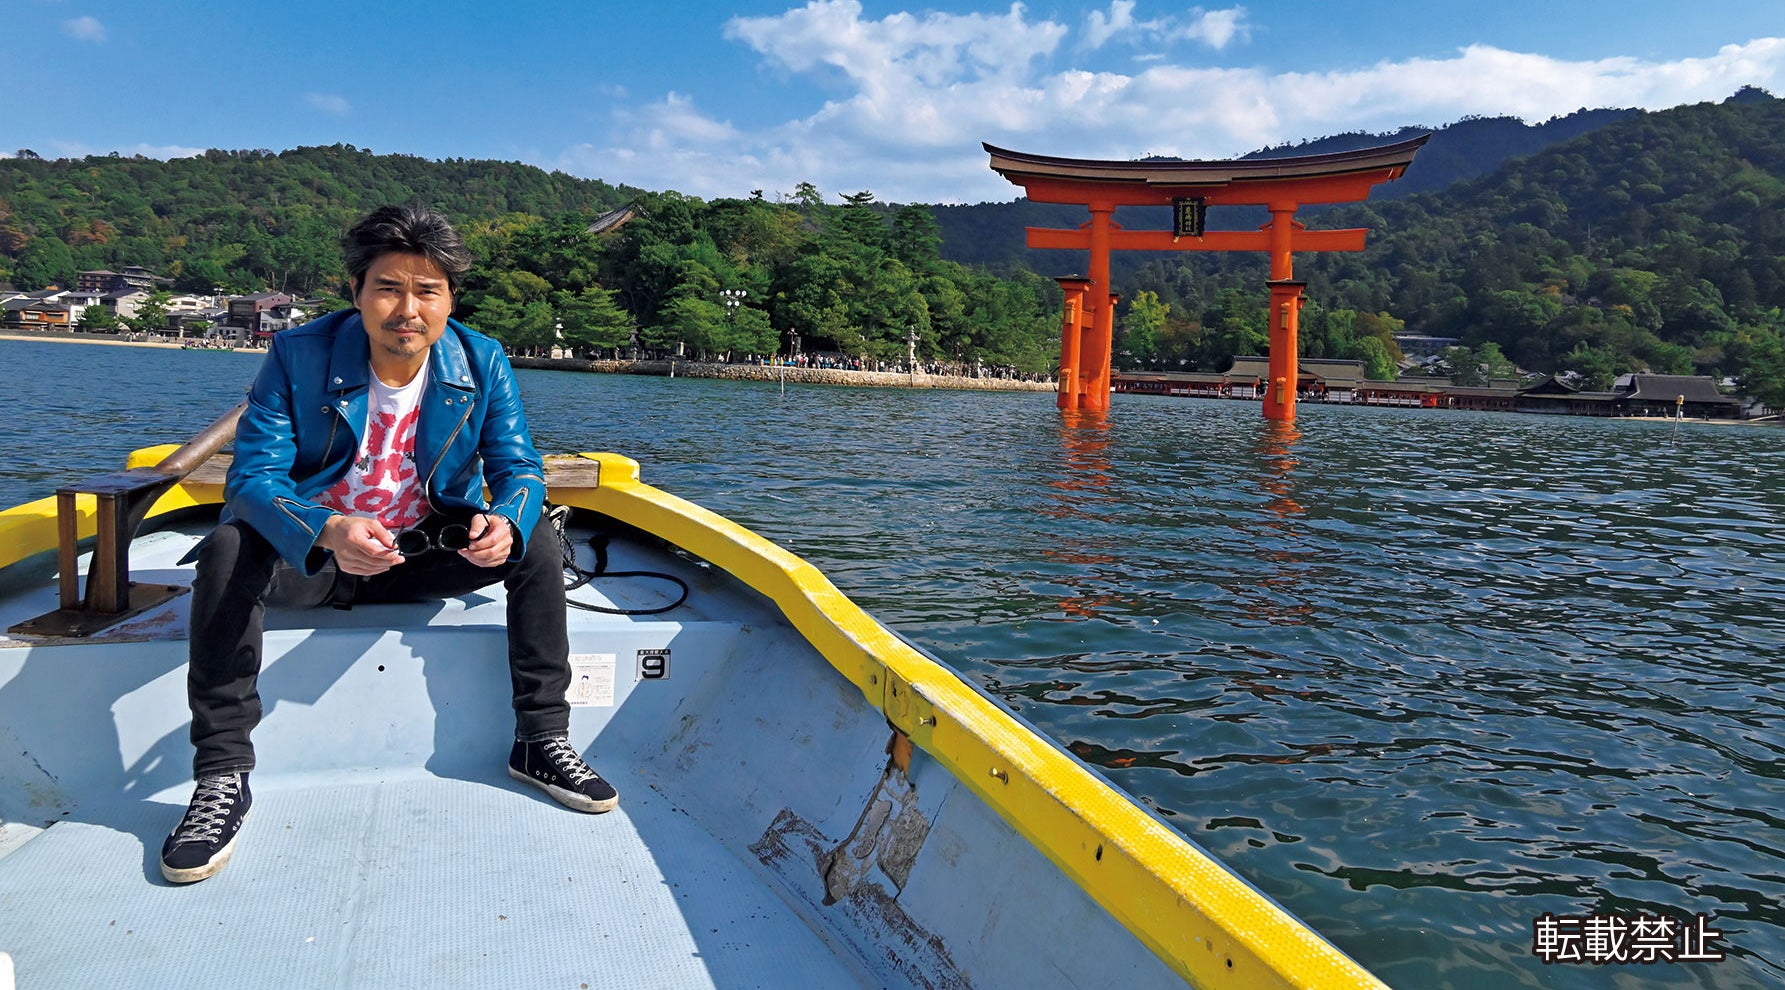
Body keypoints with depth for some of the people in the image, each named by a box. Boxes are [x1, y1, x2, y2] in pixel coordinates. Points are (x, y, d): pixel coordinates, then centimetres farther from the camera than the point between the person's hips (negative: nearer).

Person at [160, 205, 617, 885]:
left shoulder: (482, 363, -9)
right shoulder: (298, 355, -16)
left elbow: (519, 467, -9)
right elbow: (253, 475, -22)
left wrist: (504, 522, -36)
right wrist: (327, 533, -45)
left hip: (428, 552, 2)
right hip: (312, 555, -1)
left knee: (539, 543, -20)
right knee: (229, 549, -31)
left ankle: (542, 740, -10)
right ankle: (222, 778, -22)